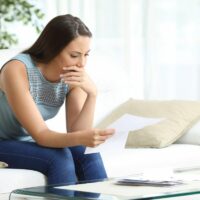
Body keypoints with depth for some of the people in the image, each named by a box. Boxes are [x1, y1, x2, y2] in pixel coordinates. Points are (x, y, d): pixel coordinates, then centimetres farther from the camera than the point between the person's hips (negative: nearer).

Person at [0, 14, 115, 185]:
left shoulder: (74, 76, -9)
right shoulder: (18, 70, -26)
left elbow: (76, 133, -15)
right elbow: (40, 135, -29)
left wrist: (92, 94, -28)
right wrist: (81, 138, -46)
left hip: (31, 144, 5)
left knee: (87, 154, -19)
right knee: (59, 158, -27)